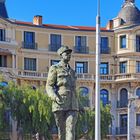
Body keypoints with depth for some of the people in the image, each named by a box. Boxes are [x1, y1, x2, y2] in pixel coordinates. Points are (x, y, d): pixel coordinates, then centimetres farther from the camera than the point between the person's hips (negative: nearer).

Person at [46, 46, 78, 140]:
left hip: (72, 106, 4)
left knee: (71, 129, -13)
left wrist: (77, 107, 19)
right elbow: (49, 87, -5)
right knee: (62, 130, 3)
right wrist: (55, 98, -25)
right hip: (60, 104, -4)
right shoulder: (54, 68, 3)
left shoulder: (72, 71, 21)